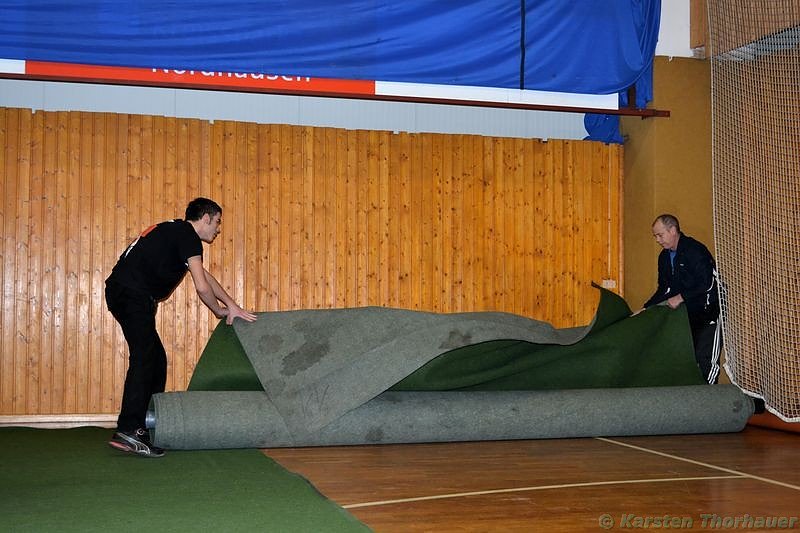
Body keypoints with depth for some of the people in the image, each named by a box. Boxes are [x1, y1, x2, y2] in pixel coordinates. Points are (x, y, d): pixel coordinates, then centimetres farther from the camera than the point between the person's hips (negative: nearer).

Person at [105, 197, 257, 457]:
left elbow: (205, 276, 28)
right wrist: (221, 312, 8)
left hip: (120, 291, 10)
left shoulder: (175, 231, 25)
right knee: (144, 359, -14)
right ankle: (128, 430, -20)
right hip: (133, 294, -10)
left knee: (155, 359, 13)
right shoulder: (187, 235, -6)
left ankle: (147, 426, 18)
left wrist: (232, 305, 24)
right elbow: (202, 287, -10)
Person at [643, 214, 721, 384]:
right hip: (688, 312, 9)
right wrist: (646, 308, 4)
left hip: (709, 312, -8)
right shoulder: (665, 257, 9)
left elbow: (707, 284, -25)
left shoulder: (695, 250, -19)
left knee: (705, 358, -12)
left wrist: (681, 298, -24)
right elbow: (664, 289, 14)